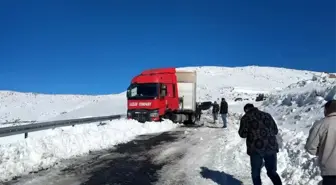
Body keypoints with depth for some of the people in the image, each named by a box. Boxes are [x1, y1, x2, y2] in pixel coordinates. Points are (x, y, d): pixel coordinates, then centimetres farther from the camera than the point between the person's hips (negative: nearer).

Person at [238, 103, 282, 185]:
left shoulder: (246, 118, 0)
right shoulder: (267, 115, 12)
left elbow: (243, 134, -4)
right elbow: (275, 131, 14)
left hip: (256, 149, -4)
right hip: (271, 147, 4)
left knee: (256, 173, 15)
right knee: (272, 172, 19)